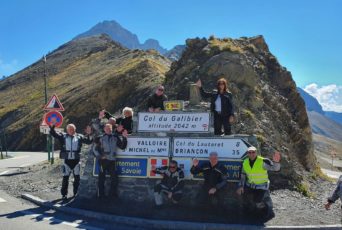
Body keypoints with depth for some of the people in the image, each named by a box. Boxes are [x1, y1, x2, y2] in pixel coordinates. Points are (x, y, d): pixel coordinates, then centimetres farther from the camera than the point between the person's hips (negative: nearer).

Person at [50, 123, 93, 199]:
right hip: (67, 160, -1)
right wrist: (52, 126, -21)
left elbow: (88, 141, 3)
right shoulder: (63, 136, 2)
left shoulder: (79, 137, 4)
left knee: (77, 177, 11)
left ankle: (76, 193, 26)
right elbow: (53, 133, -5)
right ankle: (64, 194, 14)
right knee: (65, 177, 3)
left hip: (76, 160, 2)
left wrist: (88, 134, -13)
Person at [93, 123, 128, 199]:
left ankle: (113, 193, 18)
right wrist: (99, 156, -7)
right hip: (103, 160, -3)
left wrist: (124, 138, -2)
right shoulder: (100, 138, 2)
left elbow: (122, 146, 9)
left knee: (114, 177, 4)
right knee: (102, 177, 1)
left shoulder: (115, 138, 10)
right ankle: (101, 194, 10)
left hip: (112, 160, 3)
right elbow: (95, 149, 3)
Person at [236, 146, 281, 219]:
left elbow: (275, 168, -33)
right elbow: (243, 175, 8)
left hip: (261, 186, -5)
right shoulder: (245, 162, -4)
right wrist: (241, 186, 0)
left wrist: (276, 161, -55)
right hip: (250, 186, 5)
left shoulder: (263, 161, -21)